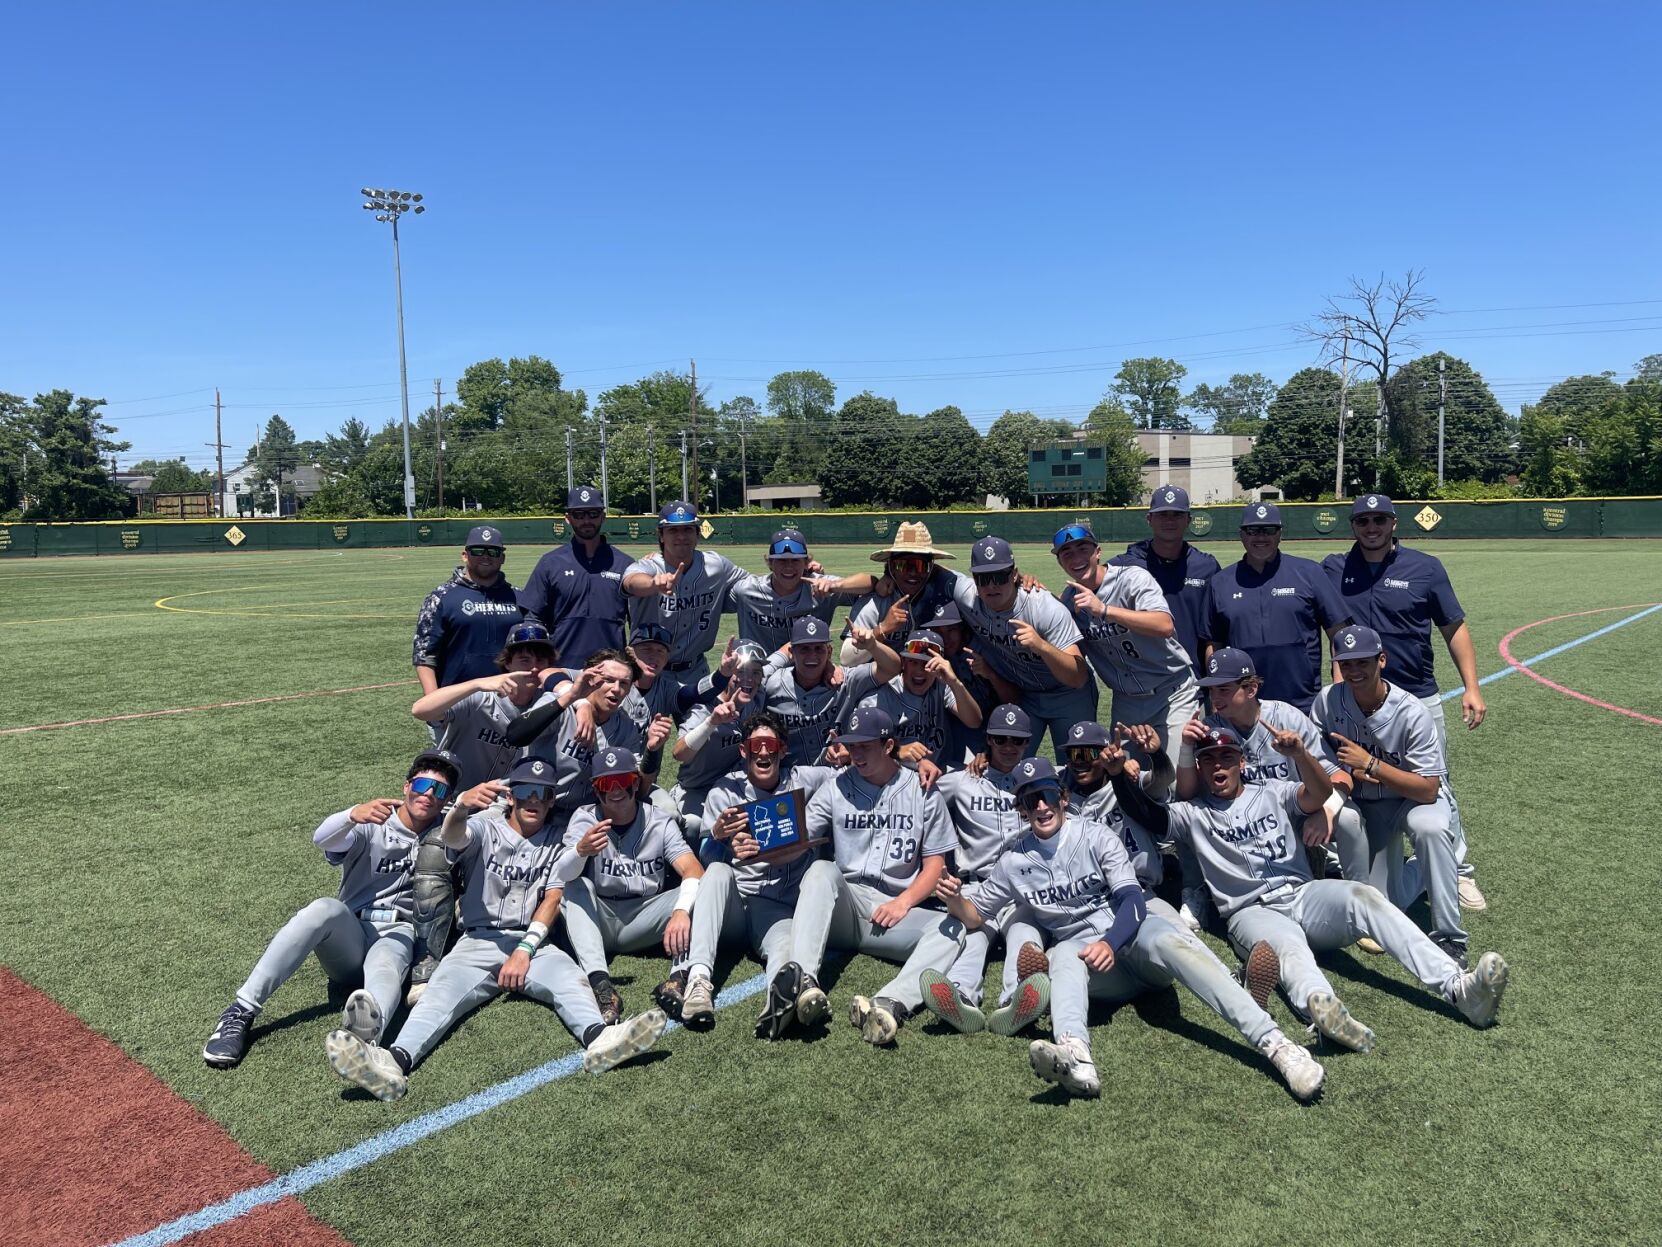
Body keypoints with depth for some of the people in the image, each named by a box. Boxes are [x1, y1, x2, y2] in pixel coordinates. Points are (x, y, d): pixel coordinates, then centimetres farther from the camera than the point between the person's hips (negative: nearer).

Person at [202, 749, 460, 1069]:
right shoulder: (370, 825, 4)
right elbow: (322, 838, -15)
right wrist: (355, 814, -38)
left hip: (398, 935, -1)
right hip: (349, 938, 1)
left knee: (383, 969, -38)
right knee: (326, 908, -34)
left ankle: (369, 1032, -75)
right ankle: (241, 1011, -35)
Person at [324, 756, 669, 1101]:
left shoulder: (557, 843, 16)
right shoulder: (485, 829, 11)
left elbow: (553, 900, 5)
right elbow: (453, 837, -14)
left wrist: (524, 950, -13)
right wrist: (462, 805, -41)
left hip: (534, 943, 0)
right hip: (478, 941, 0)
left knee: (568, 976, -30)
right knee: (443, 989, -28)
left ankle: (598, 1038, -58)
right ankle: (397, 1060, -54)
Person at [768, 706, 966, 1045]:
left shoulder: (922, 791, 9)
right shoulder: (836, 789, 9)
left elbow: (934, 865, 8)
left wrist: (904, 902, -9)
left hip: (898, 912, 0)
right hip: (843, 908, 0)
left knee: (951, 929, -29)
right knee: (822, 869, -31)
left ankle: (892, 1003, -54)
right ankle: (802, 978, -50)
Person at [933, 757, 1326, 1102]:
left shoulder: (1097, 837, 3)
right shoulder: (1014, 863, 10)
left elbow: (1133, 901, -7)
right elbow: (974, 915, 17)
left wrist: (1109, 943, -28)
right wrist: (954, 899, -8)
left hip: (1130, 934, -1)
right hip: (1080, 948, 1)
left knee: (1169, 940, -35)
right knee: (1063, 956, -34)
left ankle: (1276, 1044, -49)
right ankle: (1075, 1057, -66)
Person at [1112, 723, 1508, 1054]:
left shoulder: (1272, 793, 18)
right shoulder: (1193, 813, 15)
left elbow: (1318, 794, -4)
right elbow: (1145, 813, -4)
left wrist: (1298, 754, -25)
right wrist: (1118, 769, -20)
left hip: (1303, 895, 3)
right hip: (1252, 912, -2)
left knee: (1363, 897, -29)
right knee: (1289, 945, -38)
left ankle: (1458, 987, -40)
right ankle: (1320, 1006, -72)